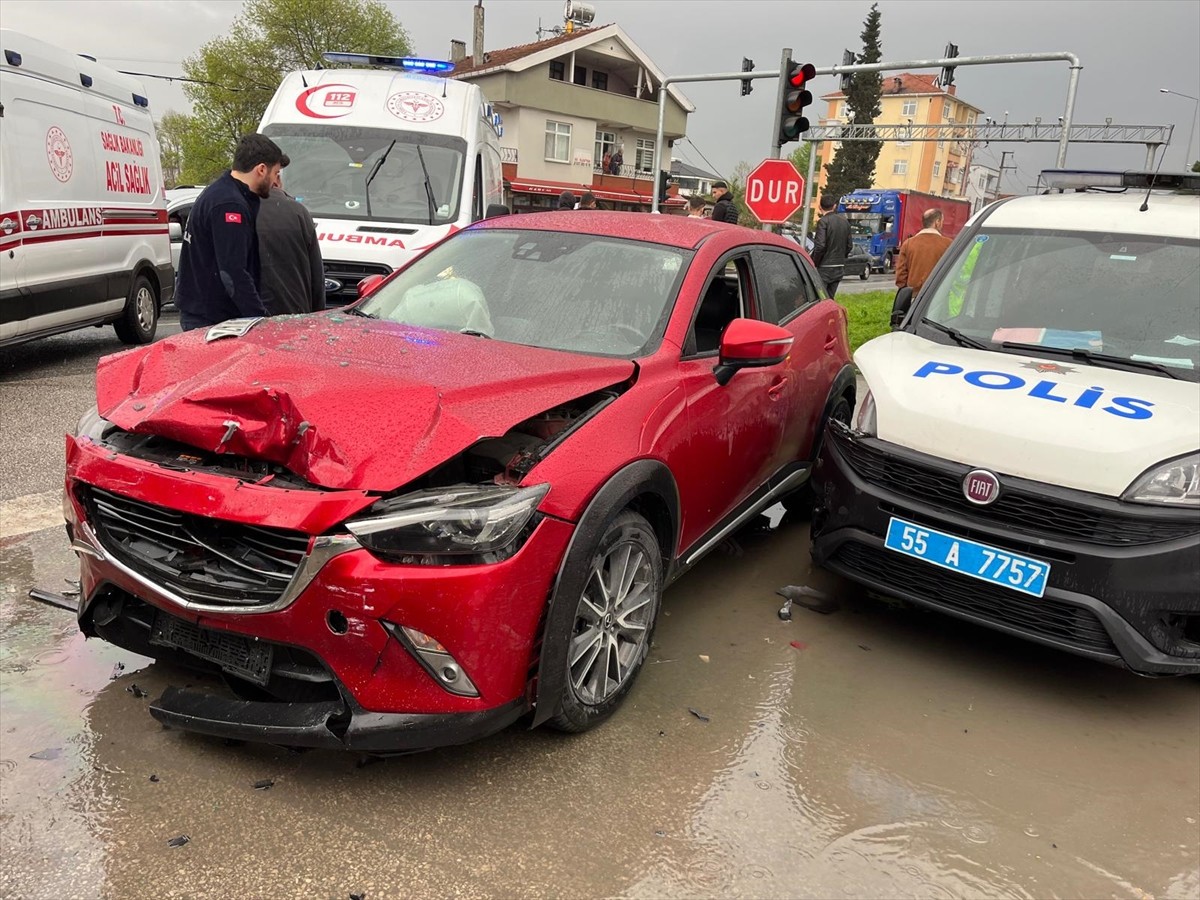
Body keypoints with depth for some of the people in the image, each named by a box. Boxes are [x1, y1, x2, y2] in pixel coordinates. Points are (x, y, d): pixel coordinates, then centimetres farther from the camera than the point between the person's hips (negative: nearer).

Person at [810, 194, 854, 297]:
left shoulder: (823, 221, -12)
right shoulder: (844, 221, 9)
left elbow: (820, 246, -20)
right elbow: (849, 245, 12)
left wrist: (814, 263, -9)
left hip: (825, 268, -7)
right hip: (840, 268, 7)